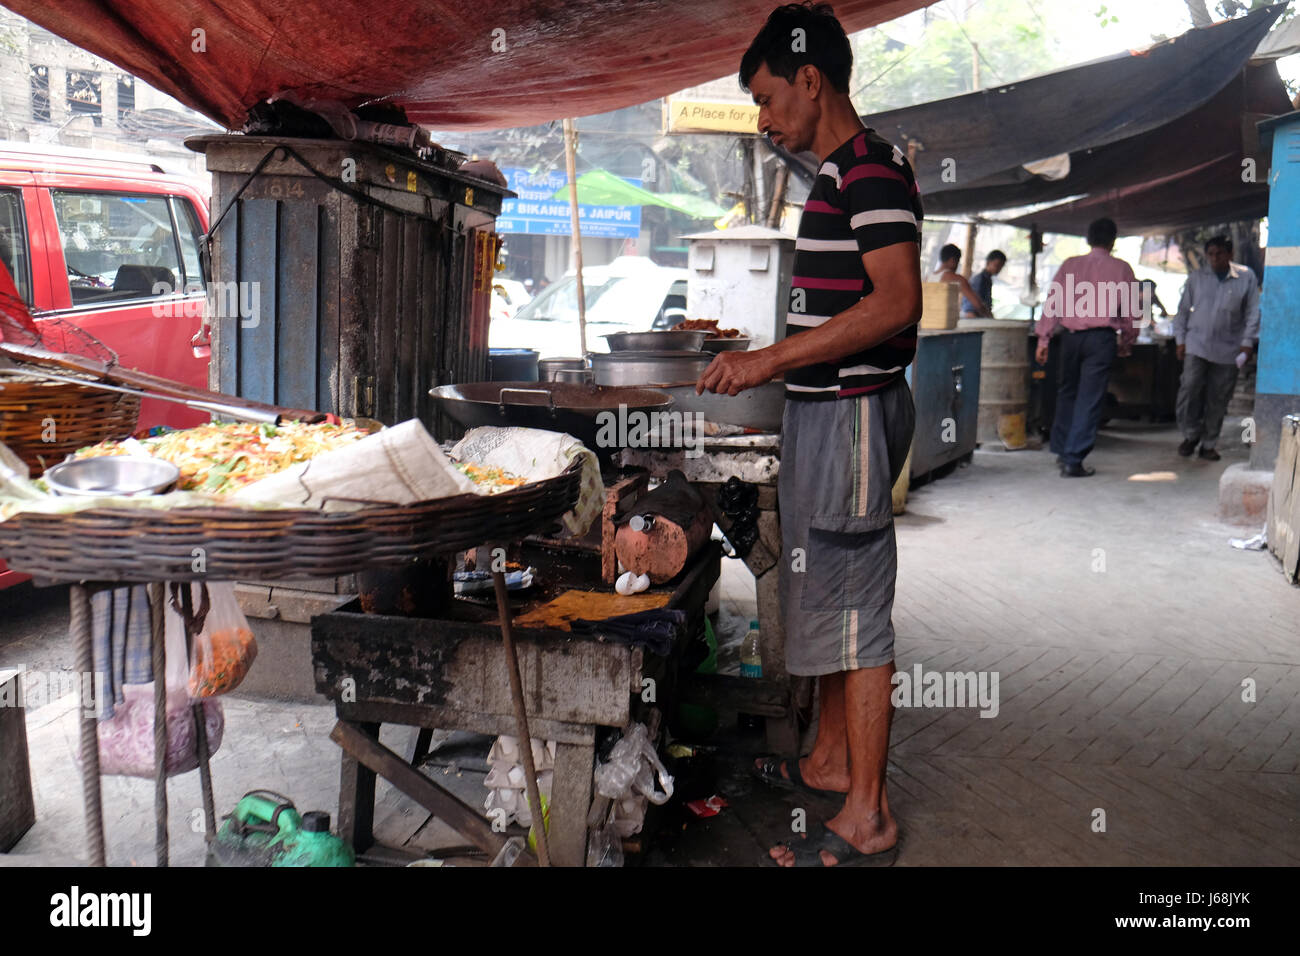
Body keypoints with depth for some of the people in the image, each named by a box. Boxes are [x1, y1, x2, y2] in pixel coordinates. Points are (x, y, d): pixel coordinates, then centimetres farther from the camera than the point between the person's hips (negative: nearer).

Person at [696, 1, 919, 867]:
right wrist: (771, 364, 21)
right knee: (825, 593, 18)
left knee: (854, 605, -5)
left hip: (853, 411, -11)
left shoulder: (873, 168, -15)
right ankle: (832, 759, 33)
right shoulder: (836, 173, 17)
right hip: (823, 408, 11)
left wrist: (772, 359, -25)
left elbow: (896, 302, -25)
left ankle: (868, 816, 5)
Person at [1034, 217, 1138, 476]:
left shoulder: (1070, 265, 6)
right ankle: (1073, 460, -3)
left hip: (1072, 336, 3)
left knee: (1067, 393, 19)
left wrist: (1043, 339, 5)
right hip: (1101, 338, -3)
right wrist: (1126, 342, 17)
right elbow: (1132, 310, 4)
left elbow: (1052, 302, 3)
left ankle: (1062, 450, 26)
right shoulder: (1121, 269, 1)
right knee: (1090, 399, 0)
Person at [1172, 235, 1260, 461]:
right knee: (1190, 389, -12)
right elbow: (1183, 310, 11)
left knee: (1218, 400, 4)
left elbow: (1253, 312, 4)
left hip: (1228, 349, 0)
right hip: (1196, 345, 0)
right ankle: (1191, 434, 8)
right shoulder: (1196, 278, 7)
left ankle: (1208, 444, 17)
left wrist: (1247, 342, -4)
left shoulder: (1246, 278, 3)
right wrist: (1180, 339, 4)